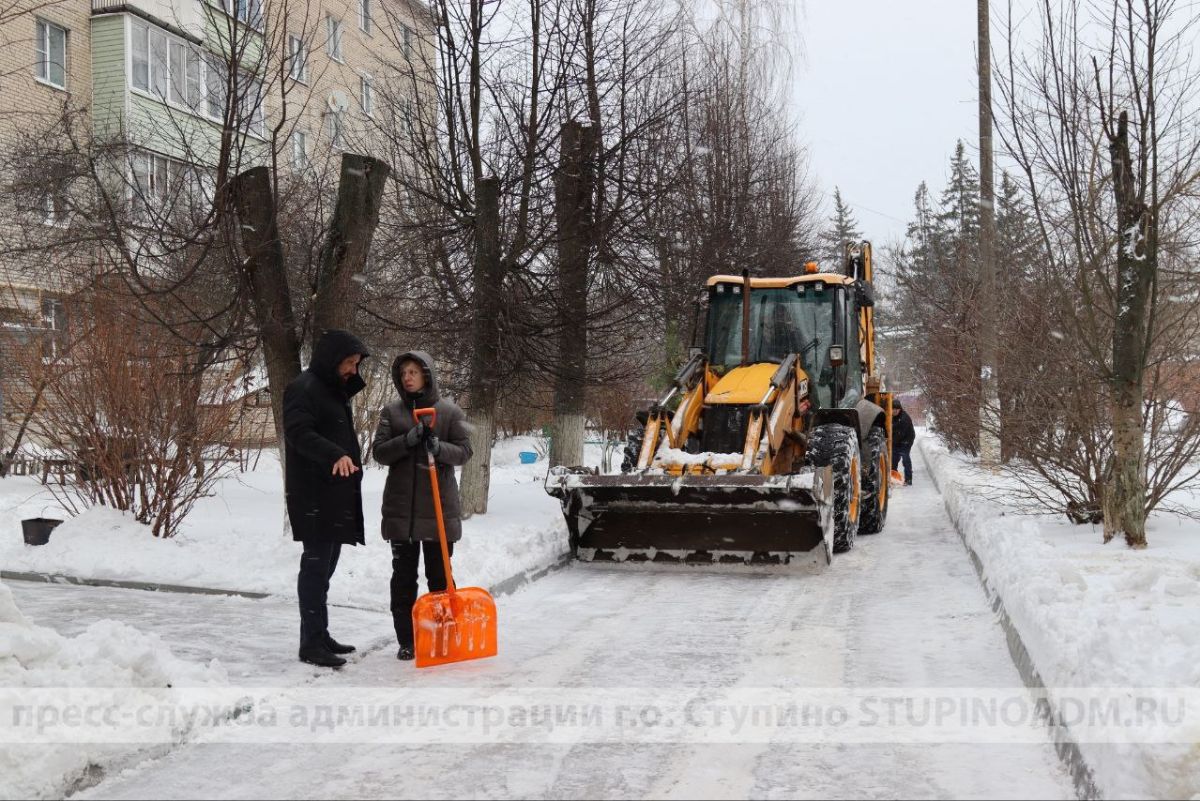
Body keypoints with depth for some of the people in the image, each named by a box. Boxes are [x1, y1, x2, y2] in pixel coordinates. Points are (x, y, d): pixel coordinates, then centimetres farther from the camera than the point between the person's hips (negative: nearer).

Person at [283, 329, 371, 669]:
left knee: (326, 565, 13)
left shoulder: (335, 389, 20)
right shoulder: (303, 388, -10)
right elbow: (298, 432, -26)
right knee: (316, 565, -8)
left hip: (336, 494, 9)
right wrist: (335, 455, -37)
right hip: (313, 495, -9)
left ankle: (320, 635, 21)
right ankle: (311, 643, -4)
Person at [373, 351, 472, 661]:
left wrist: (438, 447, -22)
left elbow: (464, 451, -2)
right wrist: (408, 440, -19)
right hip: (400, 507, 2)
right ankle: (406, 641, 12)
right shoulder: (391, 412, 7)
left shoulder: (450, 411, 2)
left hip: (440, 505, -1)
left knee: (439, 574, 6)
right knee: (403, 575, 5)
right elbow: (379, 452, -1)